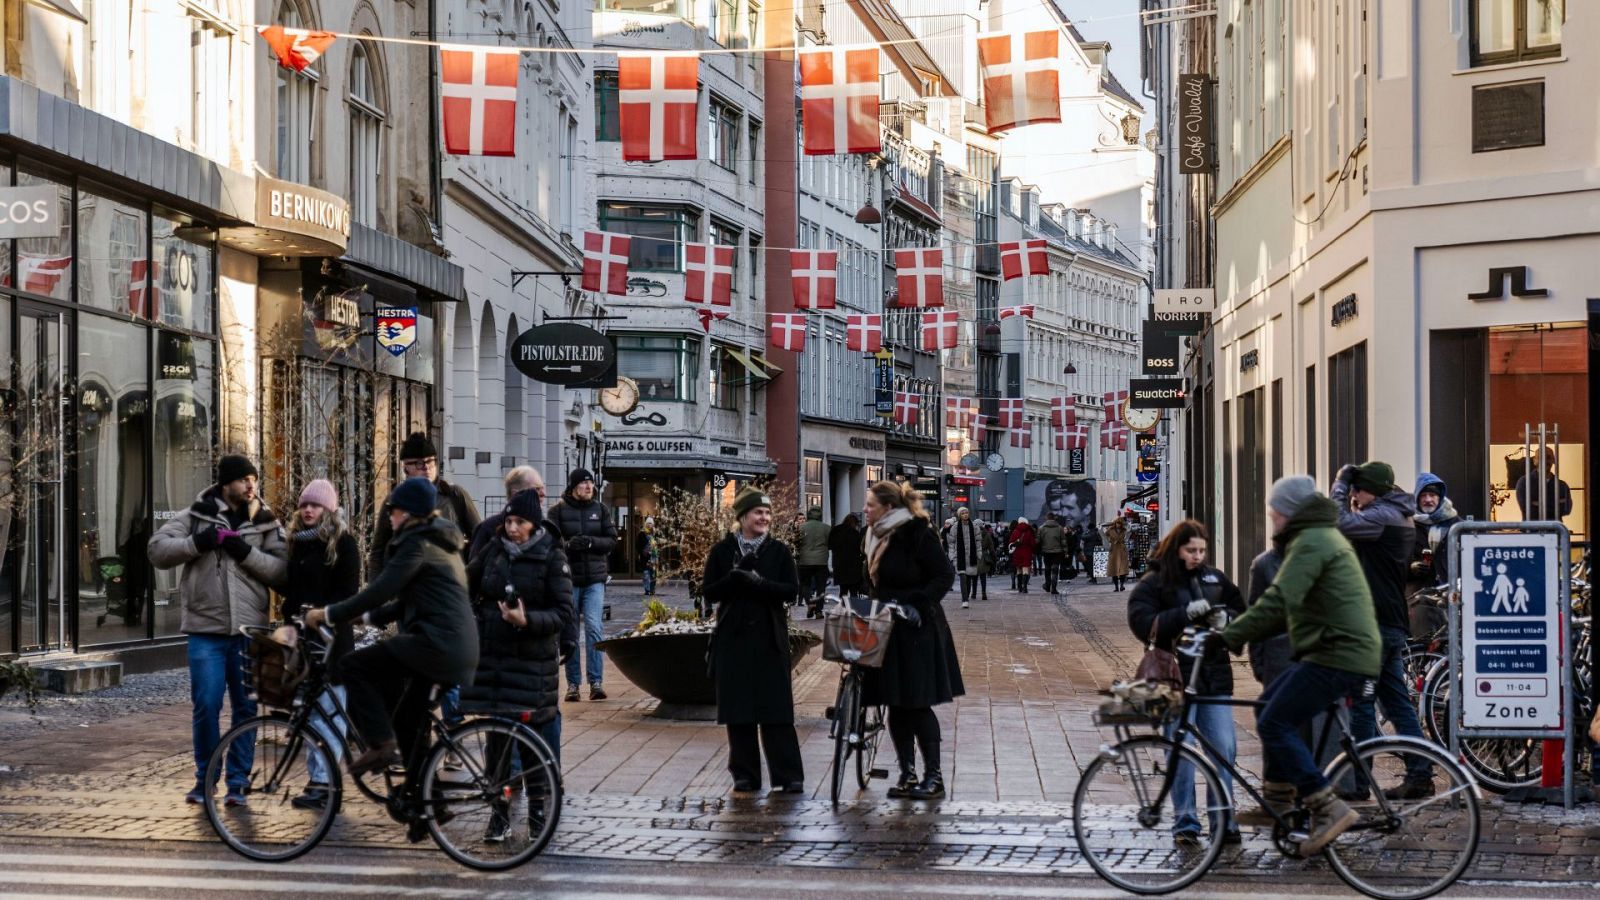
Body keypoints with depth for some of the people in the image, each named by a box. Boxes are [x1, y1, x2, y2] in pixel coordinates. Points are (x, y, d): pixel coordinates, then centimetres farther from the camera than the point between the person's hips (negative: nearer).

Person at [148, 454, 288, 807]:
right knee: (206, 706, -1)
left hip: (249, 631, 1)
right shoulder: (196, 516, 4)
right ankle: (204, 778, 16)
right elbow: (158, 550, -3)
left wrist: (246, 552, -16)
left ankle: (238, 781, 17)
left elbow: (282, 570, -3)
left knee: (246, 708, 6)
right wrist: (198, 543, -16)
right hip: (206, 629, -1)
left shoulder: (266, 522, 6)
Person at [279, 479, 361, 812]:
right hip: (301, 634, 7)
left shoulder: (343, 543, -3)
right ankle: (318, 777, 15)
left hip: (332, 636, -7)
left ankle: (322, 781, -7)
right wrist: (289, 610, 6)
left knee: (329, 710, -7)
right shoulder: (296, 542, 16)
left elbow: (349, 591, -9)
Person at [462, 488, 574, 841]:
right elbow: (466, 588, 23)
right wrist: (474, 619, 11)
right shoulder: (492, 552, 6)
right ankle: (500, 813, 12)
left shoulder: (552, 558, -5)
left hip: (534, 660, -3)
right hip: (492, 656, 3)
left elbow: (563, 614, -10)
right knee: (496, 735, 5)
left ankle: (540, 810, 15)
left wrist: (528, 620, -24)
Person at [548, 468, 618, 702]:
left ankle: (596, 682, -7)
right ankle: (573, 683, 12)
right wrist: (569, 544, -26)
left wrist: (591, 542, -13)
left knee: (594, 628, -10)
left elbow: (612, 540, 5)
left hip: (595, 579, 1)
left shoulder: (600, 509, 8)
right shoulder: (558, 510, 1)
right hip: (568, 578, -1)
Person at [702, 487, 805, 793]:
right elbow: (710, 593, 1)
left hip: (770, 640, -1)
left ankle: (789, 775, 0)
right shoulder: (722, 551, 5)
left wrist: (759, 582, -17)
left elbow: (792, 590, -3)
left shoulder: (779, 551, 5)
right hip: (734, 640, 1)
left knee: (776, 710, -2)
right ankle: (745, 774, 12)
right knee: (738, 711, 3)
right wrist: (735, 577, -15)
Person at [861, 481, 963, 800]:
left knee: (917, 705, -5)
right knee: (896, 707, 8)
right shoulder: (875, 536, 11)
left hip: (916, 631, -8)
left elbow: (945, 576, -15)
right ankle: (907, 774, 15)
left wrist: (918, 606, -21)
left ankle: (934, 776, 3)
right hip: (887, 629, 8)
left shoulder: (917, 534, -13)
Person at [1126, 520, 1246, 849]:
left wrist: (1226, 618, -2)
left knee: (1224, 748, -1)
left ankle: (1223, 821, 9)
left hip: (1215, 676, 4)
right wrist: (1186, 613, -22)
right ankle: (1185, 823, 7)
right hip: (1176, 677, -3)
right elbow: (1142, 623, -13)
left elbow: (1242, 609, 21)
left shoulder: (1214, 578, 14)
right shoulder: (1153, 584, 1)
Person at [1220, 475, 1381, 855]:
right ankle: (1277, 803, 20)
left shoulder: (1310, 542, -12)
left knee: (1275, 724, -11)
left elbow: (1278, 602, -24)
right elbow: (1290, 607, 24)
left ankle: (1328, 808, -14)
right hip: (1349, 651, 11)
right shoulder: (1325, 536, 23)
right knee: (1269, 708, 17)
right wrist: (1242, 631, 17)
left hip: (1337, 654, -11)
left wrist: (1229, 637, -22)